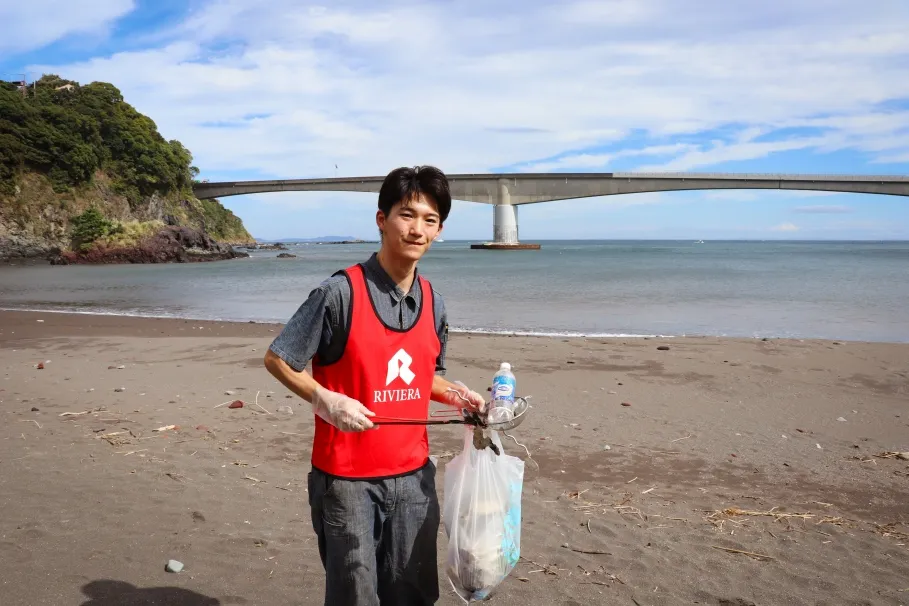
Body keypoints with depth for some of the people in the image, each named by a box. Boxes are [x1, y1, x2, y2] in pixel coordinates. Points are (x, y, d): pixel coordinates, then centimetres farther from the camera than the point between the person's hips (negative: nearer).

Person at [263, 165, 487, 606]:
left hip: (413, 476, 5)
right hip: (347, 478, -5)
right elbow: (276, 359, -10)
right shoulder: (341, 292, -16)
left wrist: (457, 395, -1)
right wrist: (325, 400, -23)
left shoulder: (433, 303, 3)